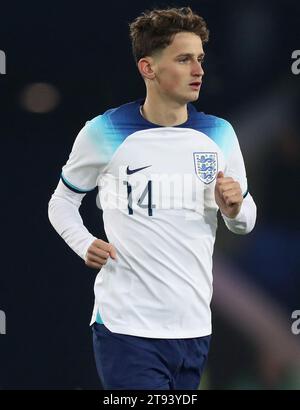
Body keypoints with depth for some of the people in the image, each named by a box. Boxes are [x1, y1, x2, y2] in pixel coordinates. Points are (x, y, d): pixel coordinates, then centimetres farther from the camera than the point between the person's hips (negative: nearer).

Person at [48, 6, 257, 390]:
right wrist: (85, 245, -8)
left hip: (194, 326, 5)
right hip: (126, 326, -4)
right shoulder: (104, 133, -4)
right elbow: (62, 201, 11)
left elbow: (244, 221, 18)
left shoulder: (219, 134, 7)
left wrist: (235, 207, -6)